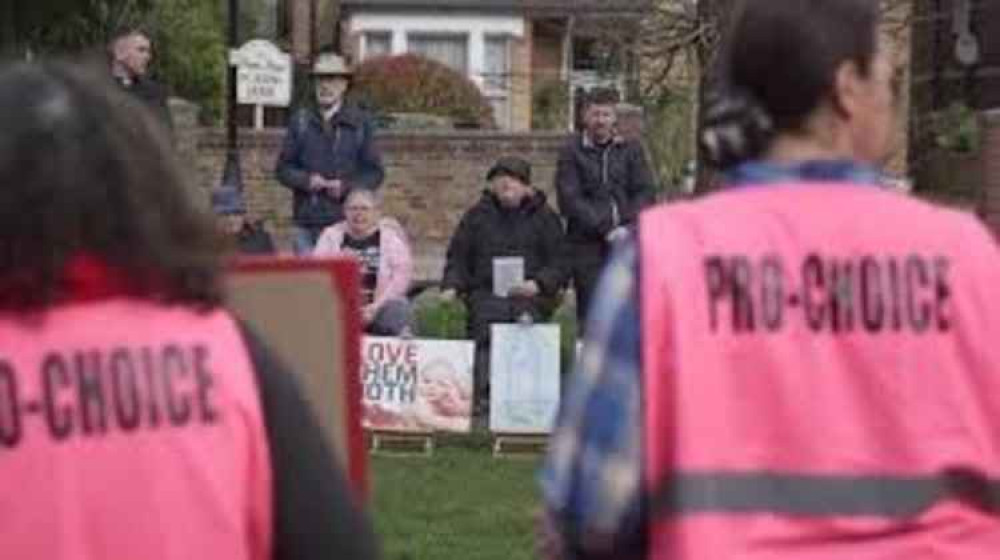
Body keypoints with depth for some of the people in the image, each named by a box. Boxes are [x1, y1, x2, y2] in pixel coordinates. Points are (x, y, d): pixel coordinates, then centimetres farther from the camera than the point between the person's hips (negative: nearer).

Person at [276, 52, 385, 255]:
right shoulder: (300, 121, 12)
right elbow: (283, 168, 12)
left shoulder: (360, 123, 6)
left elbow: (375, 172, 6)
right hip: (307, 223, 2)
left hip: (346, 221, -2)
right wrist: (306, 180, -8)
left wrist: (347, 187, -10)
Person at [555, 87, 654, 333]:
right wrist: (605, 229, -12)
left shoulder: (631, 150, 14)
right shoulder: (571, 152, 5)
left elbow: (644, 192, 7)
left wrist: (627, 227, -9)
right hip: (587, 246, -2)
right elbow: (570, 200, -4)